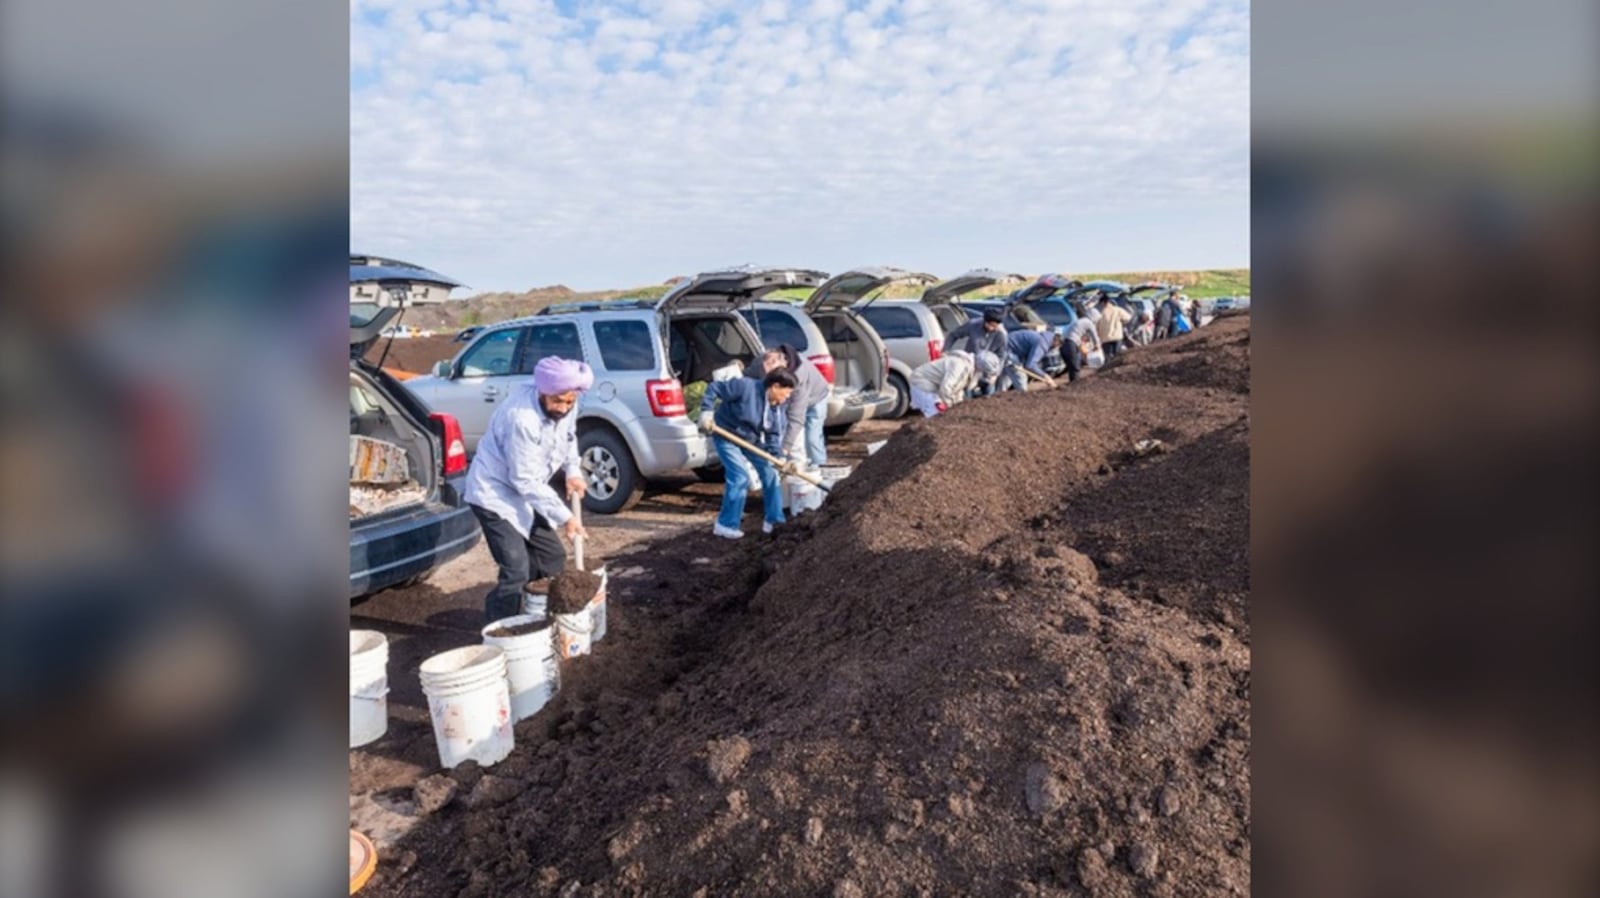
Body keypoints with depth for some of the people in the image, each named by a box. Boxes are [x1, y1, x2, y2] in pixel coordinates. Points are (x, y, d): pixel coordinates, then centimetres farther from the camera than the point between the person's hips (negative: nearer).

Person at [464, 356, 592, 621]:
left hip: (524, 493, 9)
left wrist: (573, 470, -4)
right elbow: (525, 481, -27)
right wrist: (564, 516, -24)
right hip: (495, 493, -9)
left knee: (553, 558, 12)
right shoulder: (522, 418, -32)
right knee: (516, 571, -15)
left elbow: (568, 437, 15)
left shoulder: (564, 406, -8)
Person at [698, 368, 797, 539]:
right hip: (727, 437, -8)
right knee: (740, 478, -19)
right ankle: (725, 525, -6)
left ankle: (773, 521, 20)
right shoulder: (746, 387, -27)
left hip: (752, 441, 8)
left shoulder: (779, 411, -8)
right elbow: (714, 388, -22)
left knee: (770, 474, 6)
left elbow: (774, 435, -9)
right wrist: (706, 411, -29)